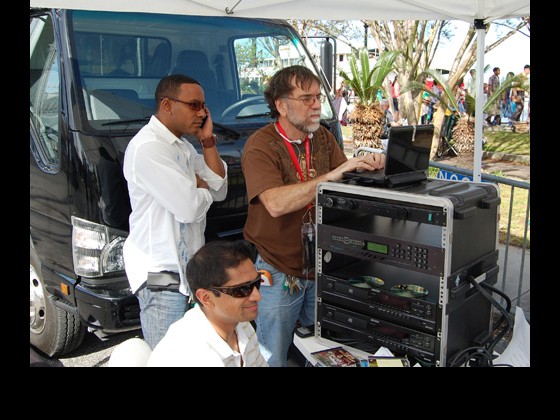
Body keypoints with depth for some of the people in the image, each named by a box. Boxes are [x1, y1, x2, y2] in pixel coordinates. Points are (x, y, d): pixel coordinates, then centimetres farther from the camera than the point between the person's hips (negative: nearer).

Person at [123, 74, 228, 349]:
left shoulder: (183, 147, 14)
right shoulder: (148, 148, -18)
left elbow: (219, 191, 8)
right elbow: (190, 209, -24)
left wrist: (208, 143, 1)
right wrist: (202, 188, -2)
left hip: (187, 269, 9)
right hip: (161, 275, -9)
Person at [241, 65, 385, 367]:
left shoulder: (323, 137, 4)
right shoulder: (261, 146, -16)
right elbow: (276, 204, -32)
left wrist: (366, 168, -20)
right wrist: (331, 175, -35)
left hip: (321, 265, 6)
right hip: (279, 271, -5)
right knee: (274, 357, 11)